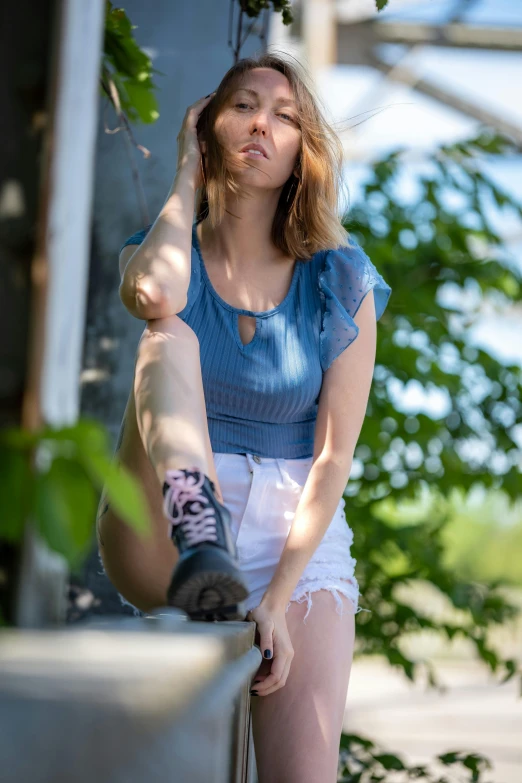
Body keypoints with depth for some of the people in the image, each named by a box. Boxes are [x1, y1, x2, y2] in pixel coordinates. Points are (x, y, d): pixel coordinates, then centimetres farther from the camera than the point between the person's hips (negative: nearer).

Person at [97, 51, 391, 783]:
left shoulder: (342, 283, 3)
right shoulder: (167, 251, 5)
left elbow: (333, 456, -4)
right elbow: (153, 296, -23)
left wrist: (278, 599, -15)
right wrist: (187, 174, -6)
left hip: (298, 539, 0)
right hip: (161, 544, 0)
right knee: (170, 337, -27)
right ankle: (198, 544, -47)